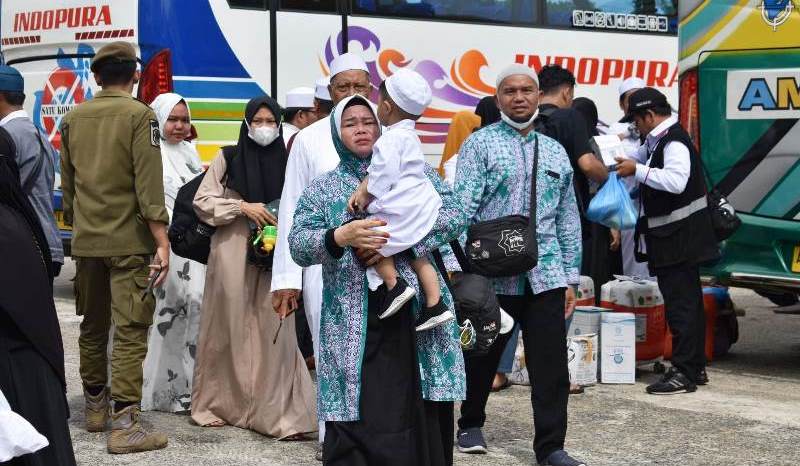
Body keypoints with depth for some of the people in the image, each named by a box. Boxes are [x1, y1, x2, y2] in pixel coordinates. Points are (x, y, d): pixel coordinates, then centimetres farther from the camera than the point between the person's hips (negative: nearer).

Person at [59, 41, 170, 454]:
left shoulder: (73, 118, 8)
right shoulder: (139, 115, -8)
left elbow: (67, 182, 15)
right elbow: (149, 185, -15)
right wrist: (162, 242, -15)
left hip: (86, 240, 5)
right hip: (129, 240, -5)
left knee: (92, 327, 17)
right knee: (129, 331, -5)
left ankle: (95, 408, 28)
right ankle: (124, 425, -9)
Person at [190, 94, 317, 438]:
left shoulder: (285, 162, 9)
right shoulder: (228, 159, 3)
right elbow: (202, 200, 0)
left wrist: (286, 226, -3)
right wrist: (243, 207, -10)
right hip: (232, 254, -1)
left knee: (272, 330, -3)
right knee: (229, 328, 3)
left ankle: (276, 412, -1)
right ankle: (215, 403, 17)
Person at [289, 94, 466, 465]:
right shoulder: (322, 189, 13)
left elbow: (455, 215, -1)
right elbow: (298, 245, -1)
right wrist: (340, 237, -21)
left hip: (418, 314, 1)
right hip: (354, 326, -1)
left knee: (423, 422, -1)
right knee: (357, 424, -8)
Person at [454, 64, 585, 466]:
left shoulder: (555, 152, 15)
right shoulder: (480, 144, 1)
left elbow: (568, 219, 17)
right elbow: (463, 208, -6)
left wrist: (570, 277, 13)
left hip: (546, 275, 3)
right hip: (492, 274, -3)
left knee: (551, 363, -1)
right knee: (483, 355, 12)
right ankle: (471, 424, 33)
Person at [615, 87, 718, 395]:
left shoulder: (674, 142, -17)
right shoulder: (657, 141, 16)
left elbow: (676, 180, -31)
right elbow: (642, 156, 36)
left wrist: (637, 170, -24)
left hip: (679, 236, -11)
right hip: (674, 237, 11)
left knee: (680, 303, -9)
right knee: (688, 301, 15)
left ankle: (684, 373, -8)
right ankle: (695, 367, 24)